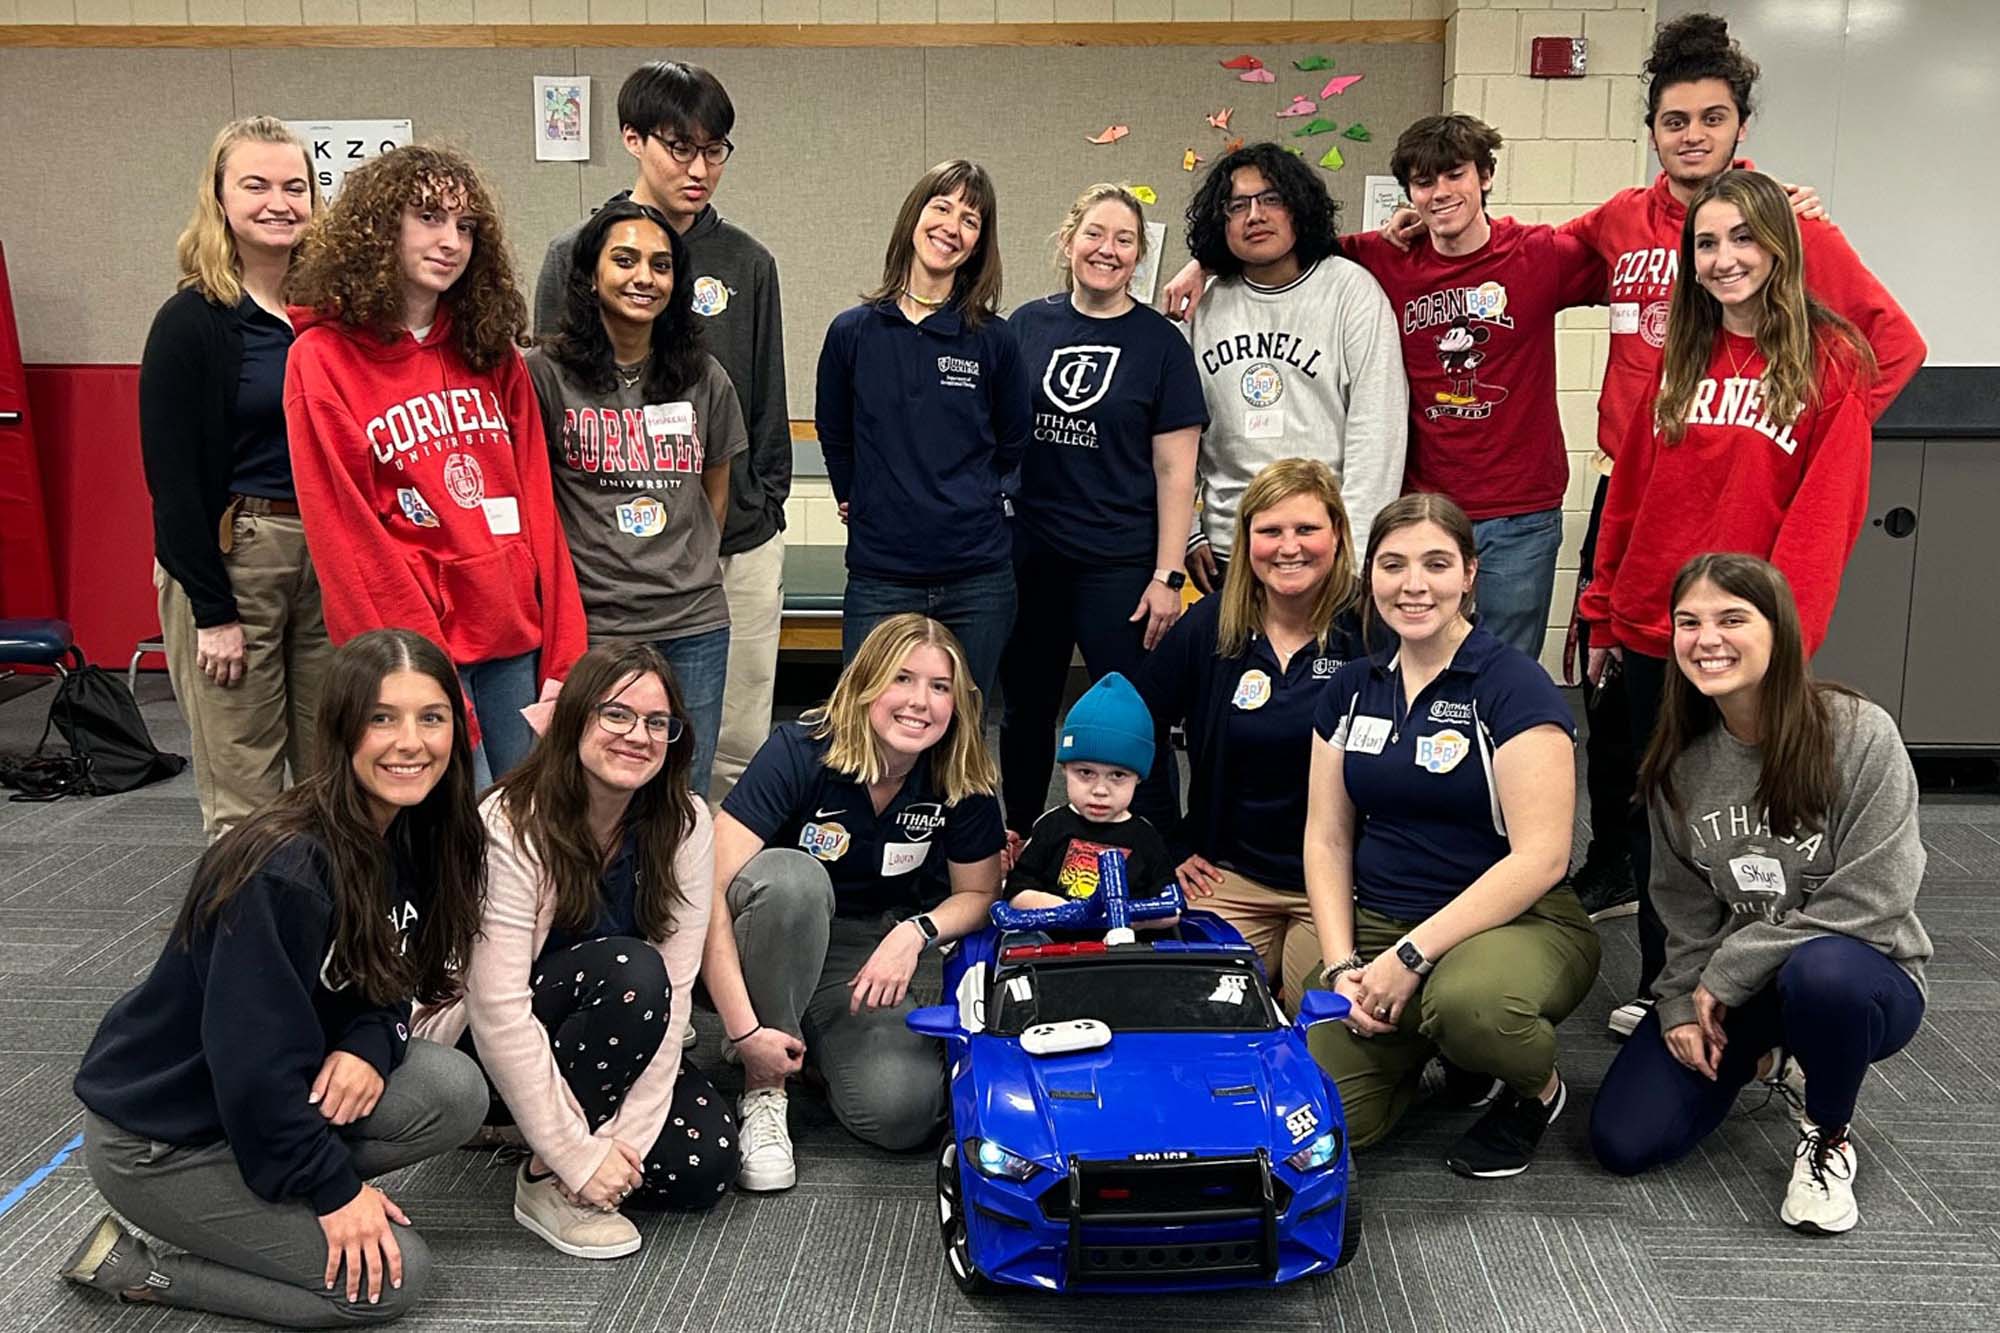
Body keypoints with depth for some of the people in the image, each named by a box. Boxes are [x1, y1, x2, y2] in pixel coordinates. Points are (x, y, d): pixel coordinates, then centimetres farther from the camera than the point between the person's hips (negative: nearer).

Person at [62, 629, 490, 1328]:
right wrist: (335, 1185, -19)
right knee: (391, 1276, -12)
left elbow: (387, 978, 6)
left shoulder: (413, 838, -5)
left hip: (279, 1095, 8)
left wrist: (369, 1044, -16)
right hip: (157, 1136, -8)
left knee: (456, 1091, -14)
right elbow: (251, 1050, -26)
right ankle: (137, 1267, 1)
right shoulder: (284, 870, -29)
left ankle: (267, 1204, 4)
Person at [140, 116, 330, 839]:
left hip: (328, 558, 5)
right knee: (244, 801, 1)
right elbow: (172, 475, -8)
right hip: (229, 561, -5)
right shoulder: (190, 321, -5)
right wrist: (212, 609, -11)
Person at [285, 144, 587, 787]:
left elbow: (536, 509, 8)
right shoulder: (324, 357, -3)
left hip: (515, 637, 5)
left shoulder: (492, 353, 12)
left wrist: (564, 657, 1)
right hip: (415, 647, -5)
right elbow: (347, 537, -8)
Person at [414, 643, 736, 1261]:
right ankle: (546, 1179, -15)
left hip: (618, 1047, 5)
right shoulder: (511, 828, -24)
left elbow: (675, 987, -14)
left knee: (704, 1163, -19)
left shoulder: (685, 825, -11)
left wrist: (625, 1134, -22)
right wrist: (578, 1156, -28)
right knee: (630, 969, -32)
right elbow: (498, 1012, -28)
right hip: (481, 1049, -4)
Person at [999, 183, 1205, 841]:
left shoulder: (1159, 342, -2)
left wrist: (1168, 576, -10)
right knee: (1025, 713, 14)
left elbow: (1174, 469, -4)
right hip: (1028, 557, 3)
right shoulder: (1027, 325, 5)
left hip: (1118, 564, -3)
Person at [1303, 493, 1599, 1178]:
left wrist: (1411, 954, -20)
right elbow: (1327, 838, 9)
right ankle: (1418, 1048, 16)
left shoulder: (1514, 686, -10)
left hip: (1518, 922, -4)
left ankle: (1538, 1089, -3)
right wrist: (1342, 965, -5)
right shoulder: (1352, 688, 8)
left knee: (1466, 1000, -40)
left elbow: (1540, 857, -17)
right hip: (1376, 928, 4)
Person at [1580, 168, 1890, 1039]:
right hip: (1652, 630, 4)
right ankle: (1659, 985, 25)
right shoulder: (1681, 359, 10)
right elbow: (1630, 492, 11)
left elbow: (1824, 516, -10)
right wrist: (1603, 612, 10)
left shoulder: (1830, 362, -4)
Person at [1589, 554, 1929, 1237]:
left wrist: (1729, 972, -18)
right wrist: (1683, 1004, -8)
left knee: (1821, 972, -41)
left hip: (1861, 977, -4)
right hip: (1721, 988, 4)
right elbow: (1684, 905, 5)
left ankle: (1828, 1137, -8)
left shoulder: (1860, 735, -18)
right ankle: (1746, 1056, 21)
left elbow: (1870, 899, -20)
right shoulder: (1679, 759, -3)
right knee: (1623, 1141, -10)